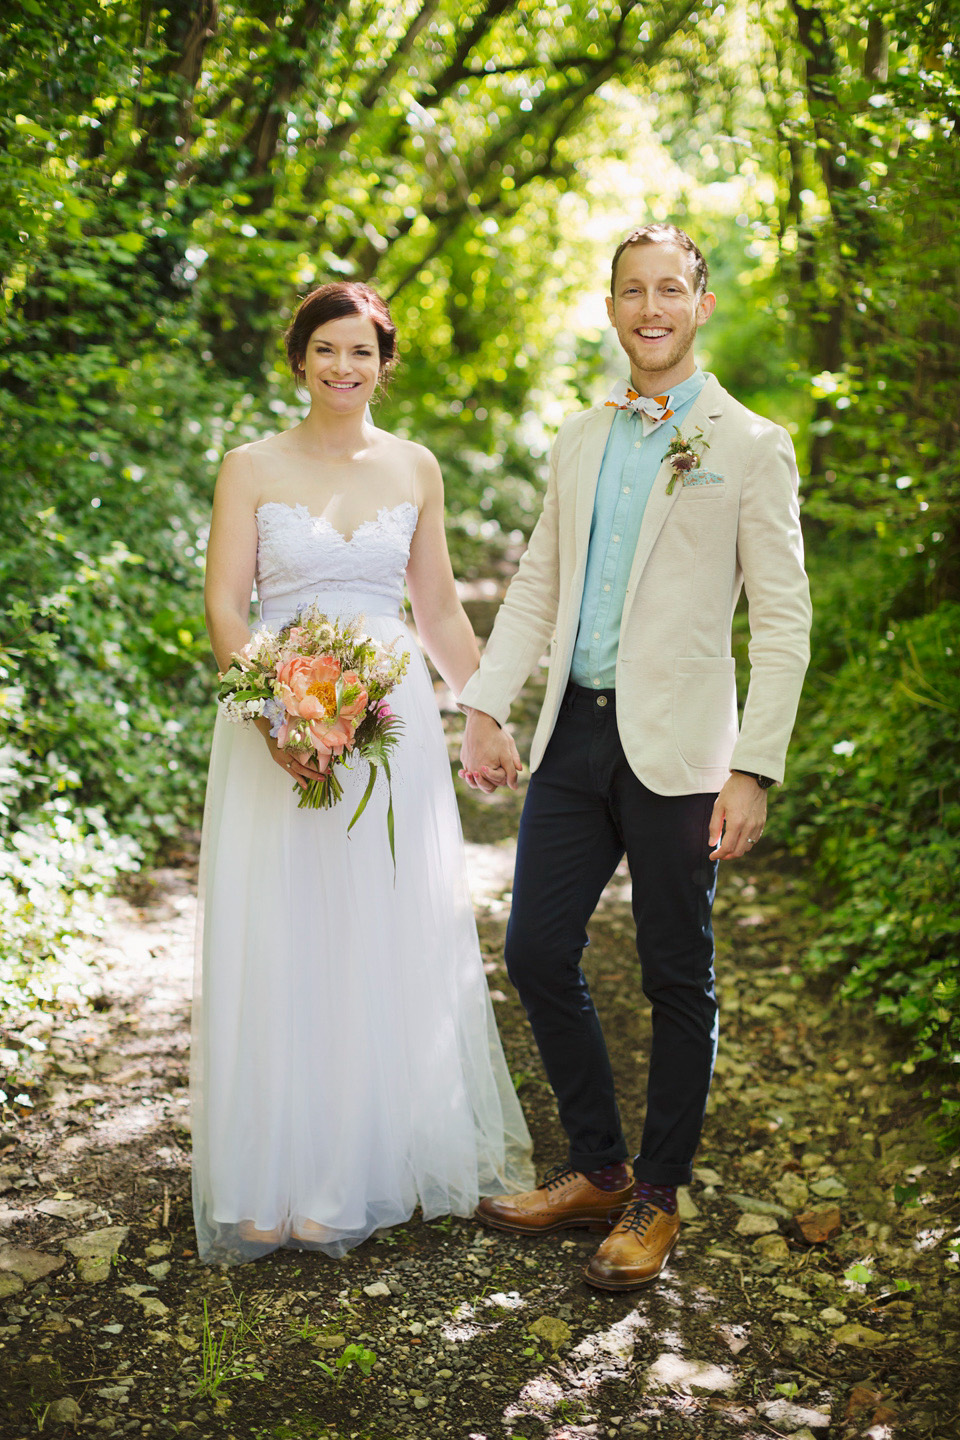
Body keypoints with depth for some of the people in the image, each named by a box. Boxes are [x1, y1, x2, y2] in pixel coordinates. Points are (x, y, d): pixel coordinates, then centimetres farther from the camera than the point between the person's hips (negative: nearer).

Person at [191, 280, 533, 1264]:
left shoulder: (414, 469, 9)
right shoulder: (252, 468, 1)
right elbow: (224, 608, -5)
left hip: (392, 726, 2)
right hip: (277, 719, -2)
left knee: (386, 947, 7)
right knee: (277, 949, 2)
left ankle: (368, 1165, 24)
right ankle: (275, 1181, 16)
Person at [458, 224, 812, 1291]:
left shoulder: (750, 447, -2)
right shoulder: (579, 440, 14)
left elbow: (783, 622, -6)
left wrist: (753, 771, -13)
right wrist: (484, 709, 7)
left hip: (676, 749, -5)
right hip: (573, 734, 5)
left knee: (676, 980, 5)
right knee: (537, 955, 7)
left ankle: (657, 1198, 24)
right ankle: (597, 1169, 27)